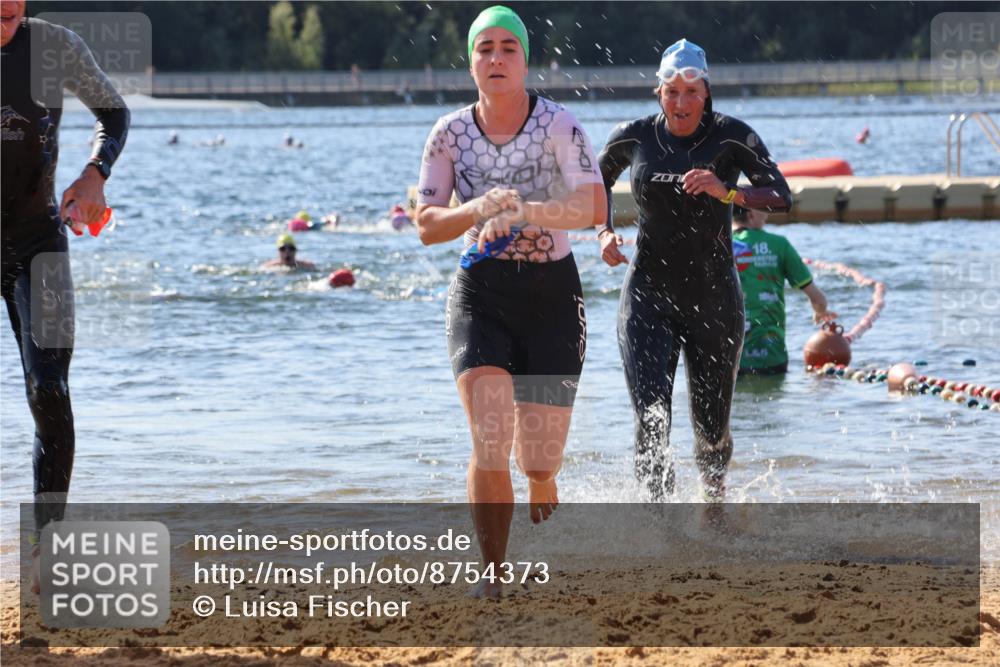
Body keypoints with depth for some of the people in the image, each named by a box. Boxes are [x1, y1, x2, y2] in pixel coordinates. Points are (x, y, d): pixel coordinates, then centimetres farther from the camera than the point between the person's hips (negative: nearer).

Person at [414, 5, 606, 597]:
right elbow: (428, 225, -3)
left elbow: (595, 207, -21)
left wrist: (524, 211, -35)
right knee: (489, 440, -19)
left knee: (540, 458, 0)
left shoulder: (558, 125, -10)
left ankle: (543, 485, 40)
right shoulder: (451, 133, -1)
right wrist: (477, 209, -22)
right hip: (480, 294, 1)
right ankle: (494, 572, -6)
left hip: (552, 295, -1)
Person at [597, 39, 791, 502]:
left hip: (714, 300, 0)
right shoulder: (633, 138, -1)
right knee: (652, 421, -18)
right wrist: (604, 233, 0)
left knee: (712, 429, 12)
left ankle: (714, 498, 43)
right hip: (649, 297, 0)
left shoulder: (732, 137, -8)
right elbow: (597, 183, 18)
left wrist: (727, 191, -34)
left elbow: (781, 197, -17)